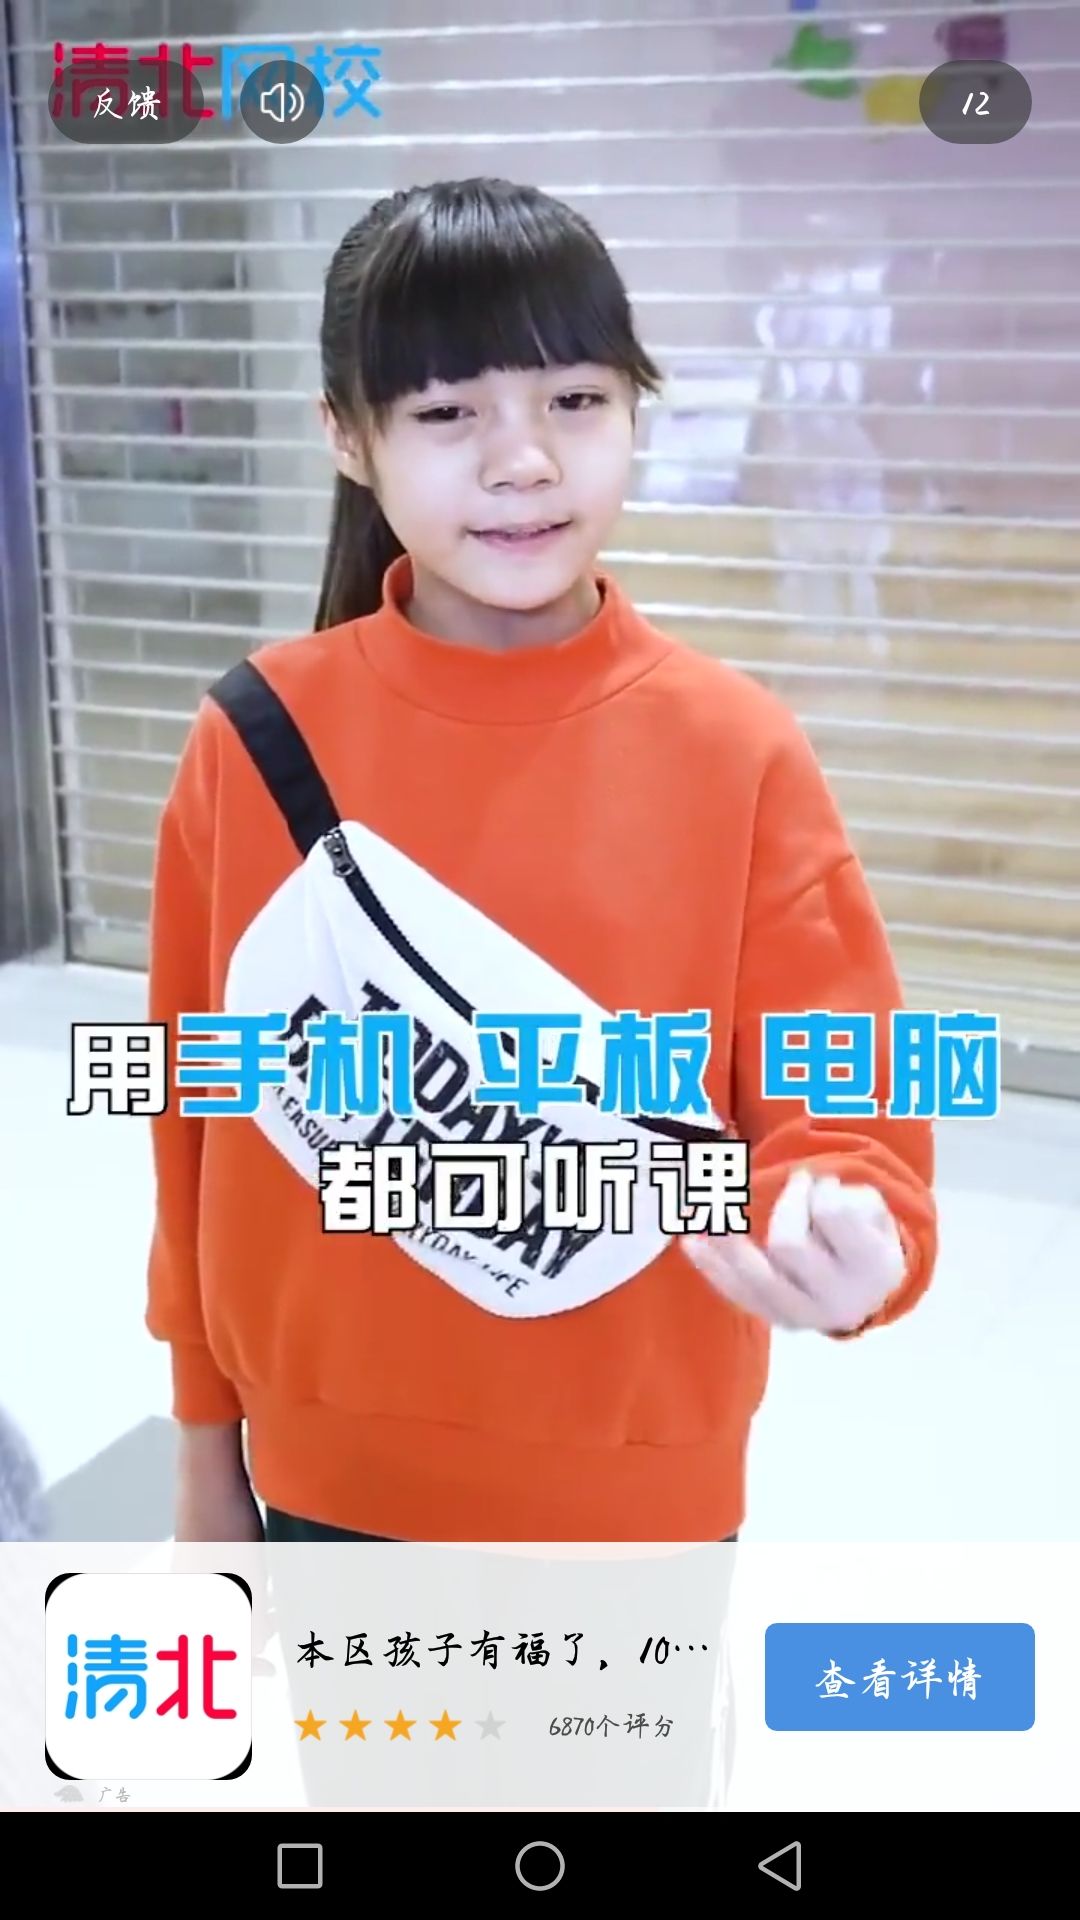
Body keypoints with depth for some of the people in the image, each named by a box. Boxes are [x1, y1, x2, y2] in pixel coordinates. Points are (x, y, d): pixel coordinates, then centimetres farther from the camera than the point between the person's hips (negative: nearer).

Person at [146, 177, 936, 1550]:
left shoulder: (736, 749, -14)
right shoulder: (256, 738, -11)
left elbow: (842, 1099, -12)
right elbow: (197, 1107, -3)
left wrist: (846, 1236, -35)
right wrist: (208, 1440, 4)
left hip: (638, 1481, 0)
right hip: (336, 1474, 1)